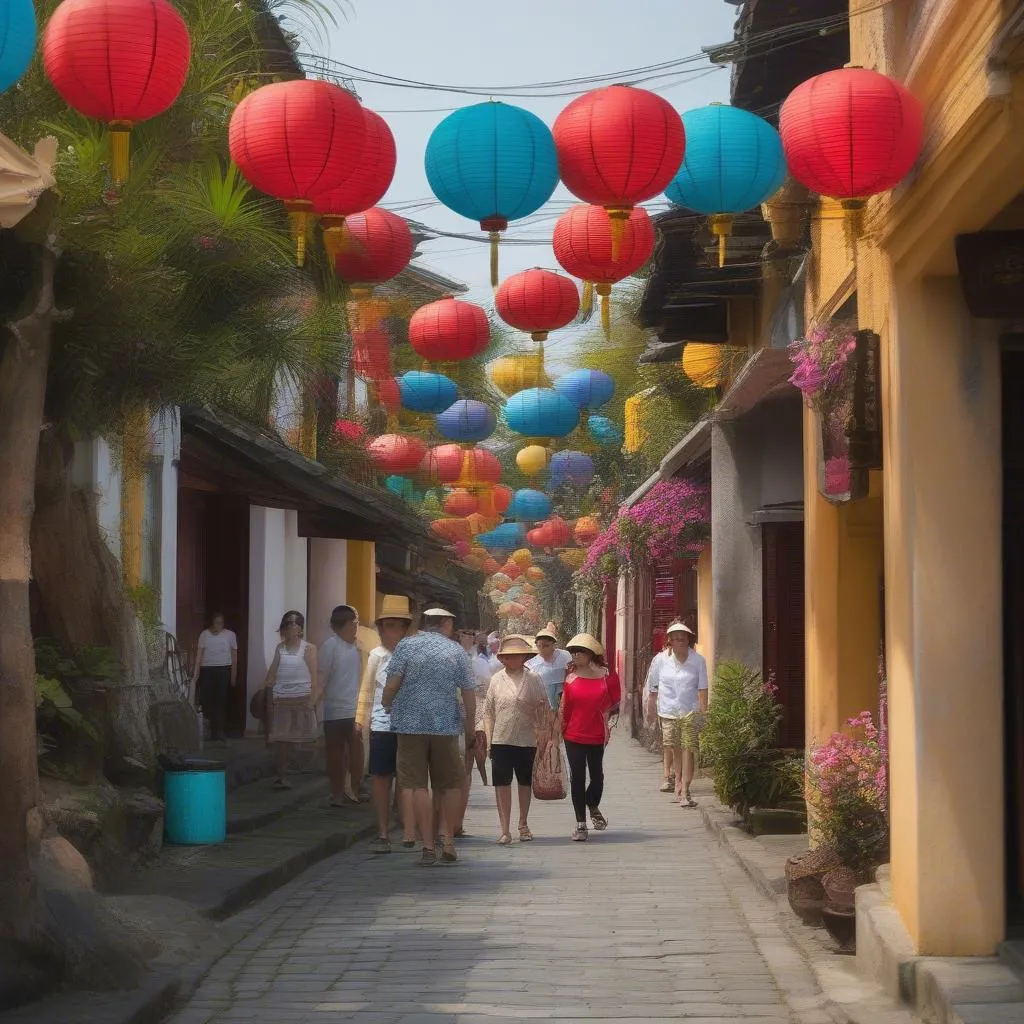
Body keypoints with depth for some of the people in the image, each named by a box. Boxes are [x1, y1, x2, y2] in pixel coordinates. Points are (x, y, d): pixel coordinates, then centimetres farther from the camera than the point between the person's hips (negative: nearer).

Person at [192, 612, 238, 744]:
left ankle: (217, 733, -4)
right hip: (206, 669, 1)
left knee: (220, 701, -7)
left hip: (223, 670, -1)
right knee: (206, 700, -2)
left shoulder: (230, 635, 7)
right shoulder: (204, 634, 7)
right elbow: (199, 654, 5)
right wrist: (196, 673, -2)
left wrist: (233, 675, 8)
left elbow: (234, 656, 11)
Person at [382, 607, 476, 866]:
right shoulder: (456, 651, 4)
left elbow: (392, 683, -7)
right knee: (451, 786, 14)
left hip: (411, 725, -1)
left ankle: (428, 847, -3)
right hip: (446, 726, 1)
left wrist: (386, 704, 14)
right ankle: (449, 843, 12)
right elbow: (469, 694, 3)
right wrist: (471, 729, 12)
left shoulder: (406, 646, 0)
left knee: (418, 786, 1)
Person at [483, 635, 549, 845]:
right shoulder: (497, 679, 5)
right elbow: (488, 711, 7)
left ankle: (523, 825, 28)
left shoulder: (533, 679, 2)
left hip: (526, 740, 0)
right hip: (501, 740, 0)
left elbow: (544, 708, 5)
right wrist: (488, 739, 2)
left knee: (525, 783, 12)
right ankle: (505, 829, 1)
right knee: (502, 784, -4)